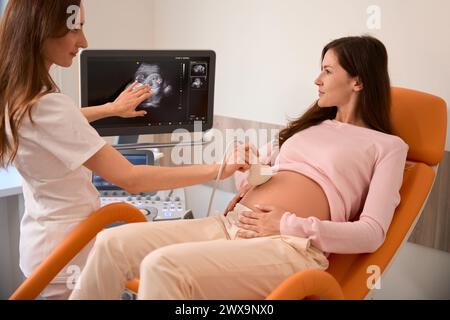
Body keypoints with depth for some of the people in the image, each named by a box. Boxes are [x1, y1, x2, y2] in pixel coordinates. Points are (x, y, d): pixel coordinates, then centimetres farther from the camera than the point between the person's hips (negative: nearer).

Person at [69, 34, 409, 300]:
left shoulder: (387, 146, 7)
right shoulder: (312, 126, 25)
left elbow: (371, 234, -4)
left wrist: (288, 225, -13)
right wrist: (245, 184, 13)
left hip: (290, 245, -6)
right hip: (232, 223, 7)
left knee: (163, 266, -30)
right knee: (113, 243, -11)